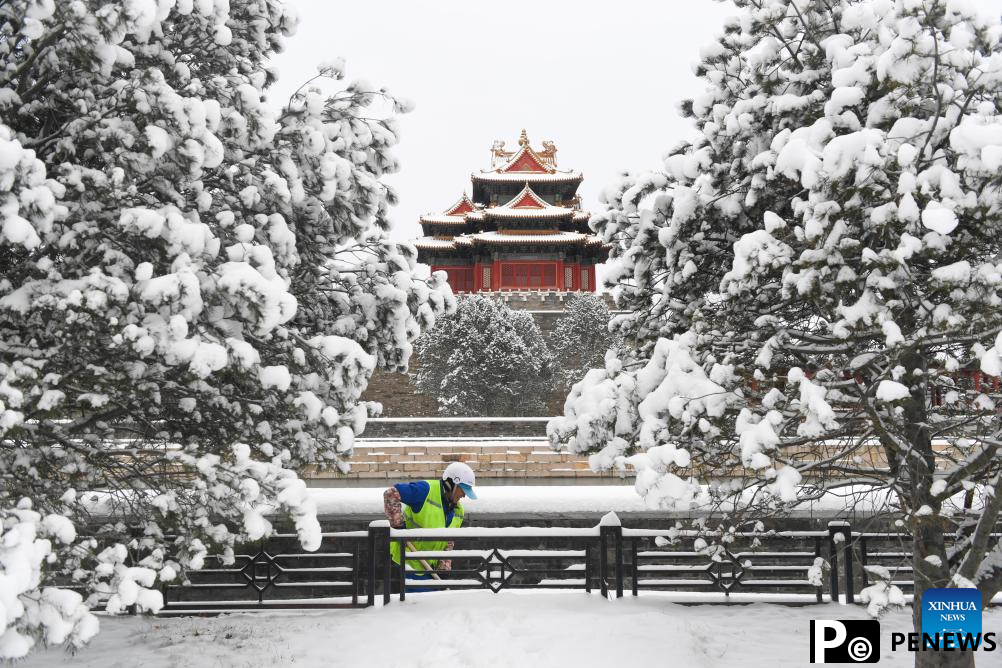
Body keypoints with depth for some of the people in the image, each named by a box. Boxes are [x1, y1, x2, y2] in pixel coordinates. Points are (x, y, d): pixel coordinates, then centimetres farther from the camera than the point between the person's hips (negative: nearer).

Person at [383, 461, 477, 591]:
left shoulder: (458, 512, 6)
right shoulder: (425, 490, -20)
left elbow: (448, 543, 11)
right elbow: (391, 494, -25)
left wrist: (444, 568, -1)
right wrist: (398, 524, -26)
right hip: (407, 561, -8)